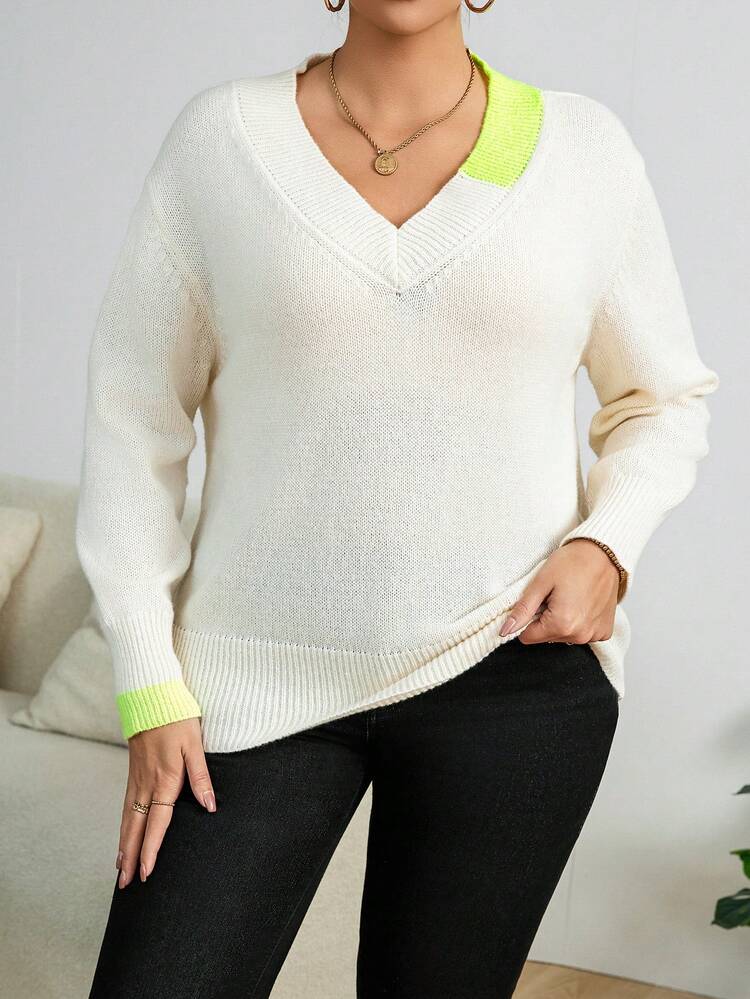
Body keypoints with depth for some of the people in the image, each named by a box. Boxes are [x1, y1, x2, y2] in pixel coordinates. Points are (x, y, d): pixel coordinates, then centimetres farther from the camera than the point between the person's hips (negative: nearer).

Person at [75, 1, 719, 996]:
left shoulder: (585, 147, 2)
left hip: (514, 671, 1)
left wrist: (607, 545, -7)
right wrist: (151, 686, -4)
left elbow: (665, 397, 13)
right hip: (261, 678, 0)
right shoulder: (221, 133, -1)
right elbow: (134, 413, 0)